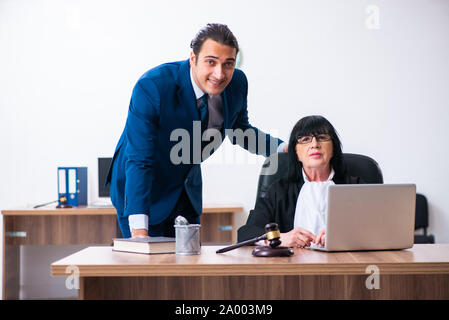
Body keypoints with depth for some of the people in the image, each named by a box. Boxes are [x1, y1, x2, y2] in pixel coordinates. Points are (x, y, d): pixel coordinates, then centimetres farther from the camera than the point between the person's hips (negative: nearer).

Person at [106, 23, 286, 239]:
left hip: (189, 190, 5)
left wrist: (284, 149, -6)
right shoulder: (151, 87, -30)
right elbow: (138, 161, -31)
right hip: (140, 189, -5)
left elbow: (238, 131, 8)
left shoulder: (237, 83, -13)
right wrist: (139, 229, -39)